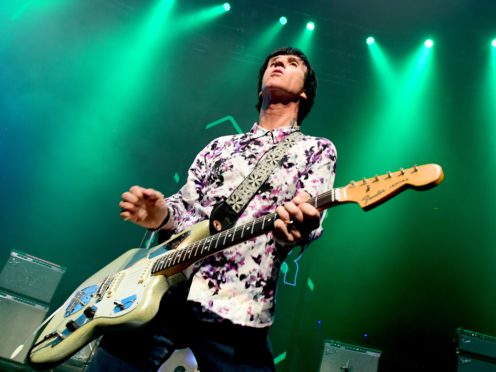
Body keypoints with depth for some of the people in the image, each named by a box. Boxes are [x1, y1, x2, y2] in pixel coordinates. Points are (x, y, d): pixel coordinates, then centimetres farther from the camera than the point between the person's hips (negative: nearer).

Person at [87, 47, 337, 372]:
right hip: (163, 286, 4)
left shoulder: (318, 149, 11)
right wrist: (162, 215, -7)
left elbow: (309, 217, -4)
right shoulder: (220, 145, 21)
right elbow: (186, 206, 16)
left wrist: (295, 226, -28)